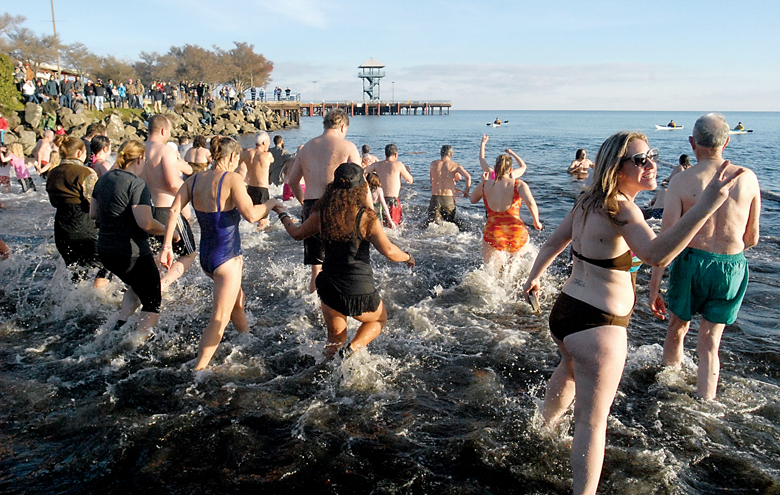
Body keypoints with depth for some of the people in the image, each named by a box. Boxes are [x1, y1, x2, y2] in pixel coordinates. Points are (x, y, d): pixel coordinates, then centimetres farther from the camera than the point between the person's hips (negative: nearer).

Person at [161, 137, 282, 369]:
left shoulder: (195, 179, 4)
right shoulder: (232, 179, -15)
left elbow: (174, 210, -4)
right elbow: (250, 215, -24)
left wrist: (167, 246, -3)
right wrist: (270, 204, -6)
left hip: (206, 255, 8)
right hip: (227, 258, -8)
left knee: (237, 300, 30)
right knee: (219, 320, 0)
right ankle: (197, 370, 1)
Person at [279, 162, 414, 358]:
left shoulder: (321, 215, -3)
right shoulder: (366, 217, -14)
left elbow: (296, 233, 15)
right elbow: (388, 251, -18)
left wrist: (283, 216, 35)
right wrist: (408, 257, 3)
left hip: (330, 288, 4)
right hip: (359, 292, -4)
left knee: (335, 336, 26)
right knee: (379, 320, 26)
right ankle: (352, 348, 4)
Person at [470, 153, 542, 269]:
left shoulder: (485, 185, 6)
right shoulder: (519, 184, 1)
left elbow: (473, 199, 25)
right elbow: (531, 203, -15)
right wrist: (536, 222, 1)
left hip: (493, 234, 0)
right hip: (517, 233, 0)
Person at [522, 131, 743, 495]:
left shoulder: (587, 203, 4)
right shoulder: (620, 208, -23)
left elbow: (553, 243, 15)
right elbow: (656, 253, -40)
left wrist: (533, 277, 30)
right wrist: (706, 205, -45)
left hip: (566, 311, 10)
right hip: (597, 325, -10)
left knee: (569, 370, 38)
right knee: (592, 422, 1)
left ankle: (546, 424, 63)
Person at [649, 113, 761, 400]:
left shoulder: (682, 181, -10)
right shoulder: (747, 178, -1)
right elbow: (752, 239, 7)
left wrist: (654, 287, -8)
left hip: (692, 261, -2)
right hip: (733, 268, 2)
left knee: (677, 327, 21)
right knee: (710, 342, 13)